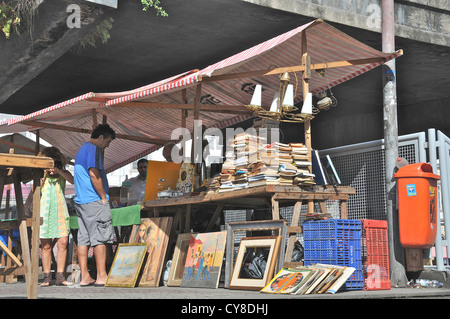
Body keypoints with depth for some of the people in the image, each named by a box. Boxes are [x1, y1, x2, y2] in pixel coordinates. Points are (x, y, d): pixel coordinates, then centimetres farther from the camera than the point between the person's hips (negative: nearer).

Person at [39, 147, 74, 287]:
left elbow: (72, 180, -8)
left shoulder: (63, 173, 12)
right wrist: (44, 175, -8)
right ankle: (47, 276, 5)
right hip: (44, 210, -1)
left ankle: (60, 276, -4)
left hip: (60, 210, 1)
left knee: (63, 242, -8)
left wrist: (59, 171, -18)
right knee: (46, 245, -1)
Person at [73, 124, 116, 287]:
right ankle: (101, 276, -7)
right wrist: (104, 197, -11)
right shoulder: (93, 149, -8)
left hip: (80, 200, 10)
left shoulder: (81, 149, 23)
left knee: (83, 239, 6)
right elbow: (94, 175, -17)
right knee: (100, 238, -7)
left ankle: (85, 276, 7)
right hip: (94, 200, -10)